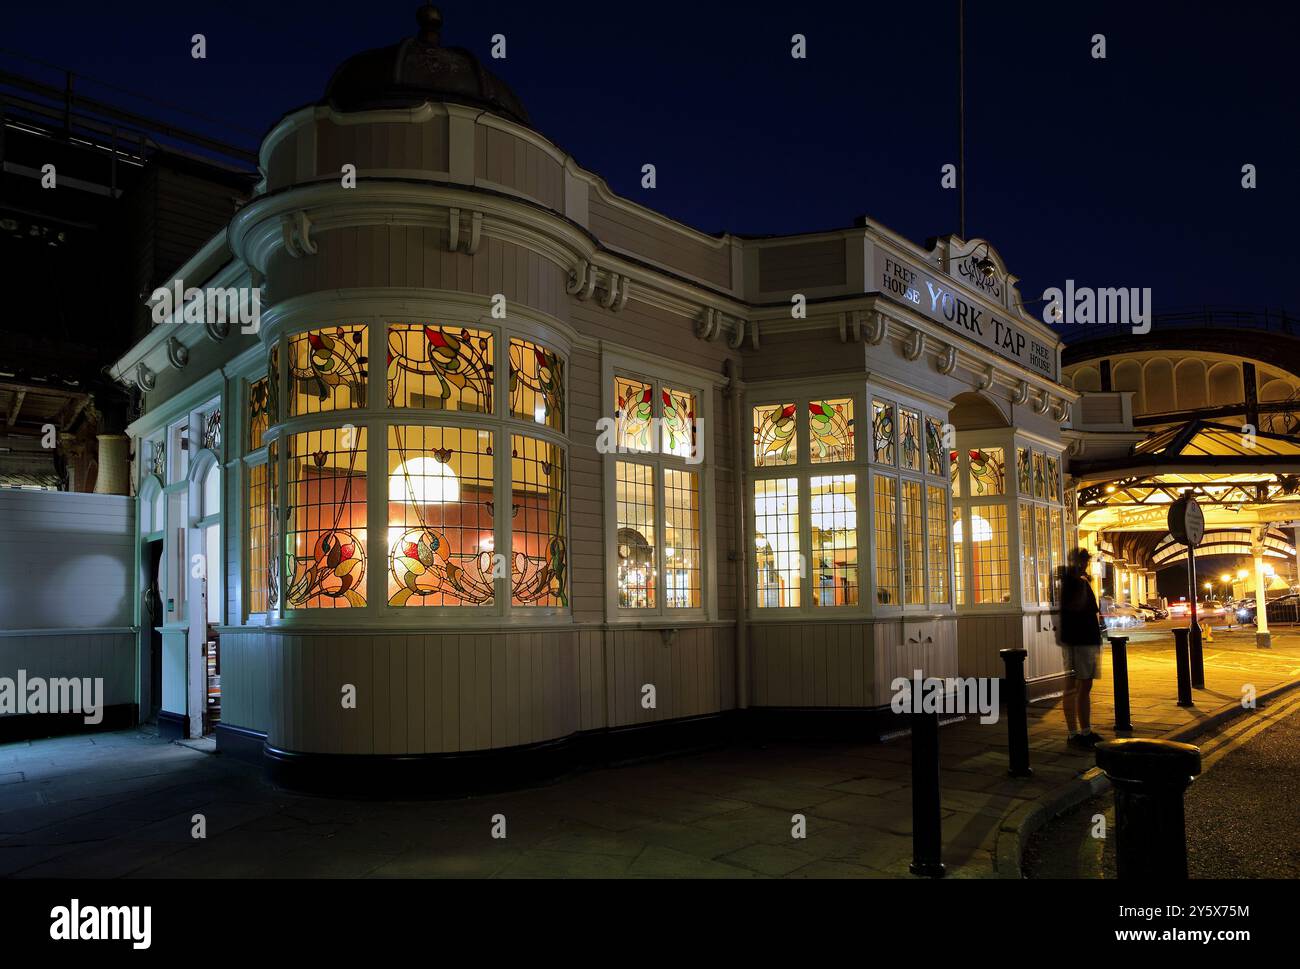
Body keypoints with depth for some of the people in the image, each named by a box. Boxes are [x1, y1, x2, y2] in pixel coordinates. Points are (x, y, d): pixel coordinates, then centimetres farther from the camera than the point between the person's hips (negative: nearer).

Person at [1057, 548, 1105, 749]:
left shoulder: (1083, 581, 17)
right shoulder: (1068, 581, -10)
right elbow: (1076, 606, -27)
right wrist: (1080, 581, -24)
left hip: (1090, 640, 9)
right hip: (1074, 641, -9)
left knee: (1085, 687, 14)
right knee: (1073, 688, -4)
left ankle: (1086, 731, 22)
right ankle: (1073, 734, 0)